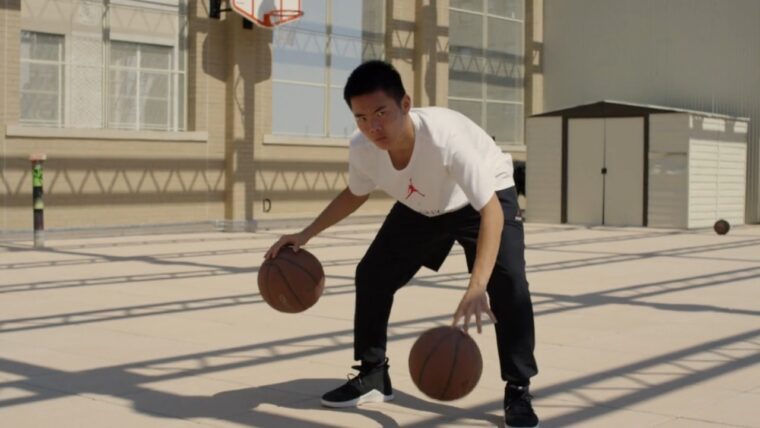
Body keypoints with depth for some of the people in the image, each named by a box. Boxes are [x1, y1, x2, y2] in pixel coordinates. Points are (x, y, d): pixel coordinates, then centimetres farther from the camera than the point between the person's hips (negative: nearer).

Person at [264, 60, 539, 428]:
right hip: (420, 207, 5)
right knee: (371, 274, -1)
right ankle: (373, 376, 17)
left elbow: (491, 210, -45)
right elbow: (355, 194, 0)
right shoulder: (361, 149, -26)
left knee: (508, 283, -25)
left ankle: (518, 391, -9)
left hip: (487, 197, -5)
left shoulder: (445, 135, -44)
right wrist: (307, 234, -8)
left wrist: (477, 287, -57)